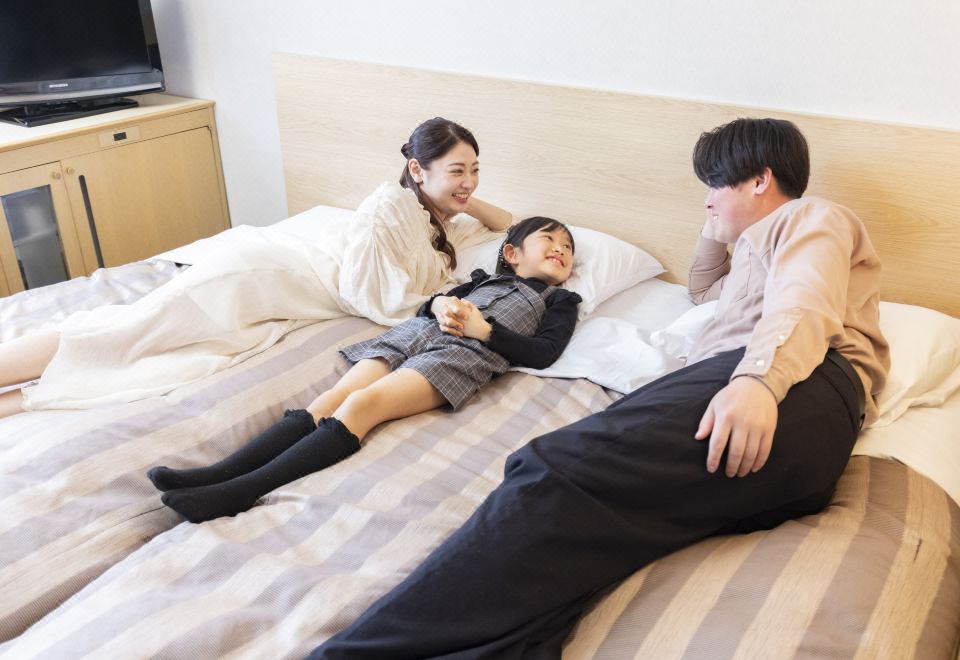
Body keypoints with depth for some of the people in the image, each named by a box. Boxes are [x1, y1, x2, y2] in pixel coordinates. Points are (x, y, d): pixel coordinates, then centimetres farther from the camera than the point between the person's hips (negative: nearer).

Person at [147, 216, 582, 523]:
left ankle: (240, 492, -41)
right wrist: (440, 304, 0)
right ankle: (217, 473, -31)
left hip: (464, 352, -4)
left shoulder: (560, 301, 24)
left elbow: (543, 353, 5)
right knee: (329, 400, -20)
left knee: (361, 404, -29)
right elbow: (426, 305, 24)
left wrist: (481, 329, -5)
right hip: (415, 332, 5)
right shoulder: (486, 279, 35)